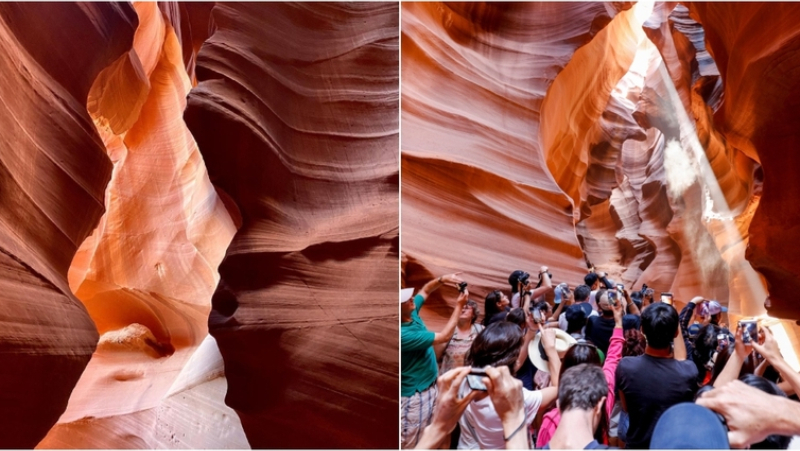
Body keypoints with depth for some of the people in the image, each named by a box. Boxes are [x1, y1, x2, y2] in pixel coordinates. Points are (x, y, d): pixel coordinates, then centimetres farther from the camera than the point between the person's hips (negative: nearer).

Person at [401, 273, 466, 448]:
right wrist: (459, 306, -16)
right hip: (415, 395, -9)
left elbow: (426, 290, 12)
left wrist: (442, 279, -9)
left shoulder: (411, 312, -7)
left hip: (429, 385, 9)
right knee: (410, 442, 5)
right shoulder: (404, 334, -32)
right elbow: (445, 336, -24)